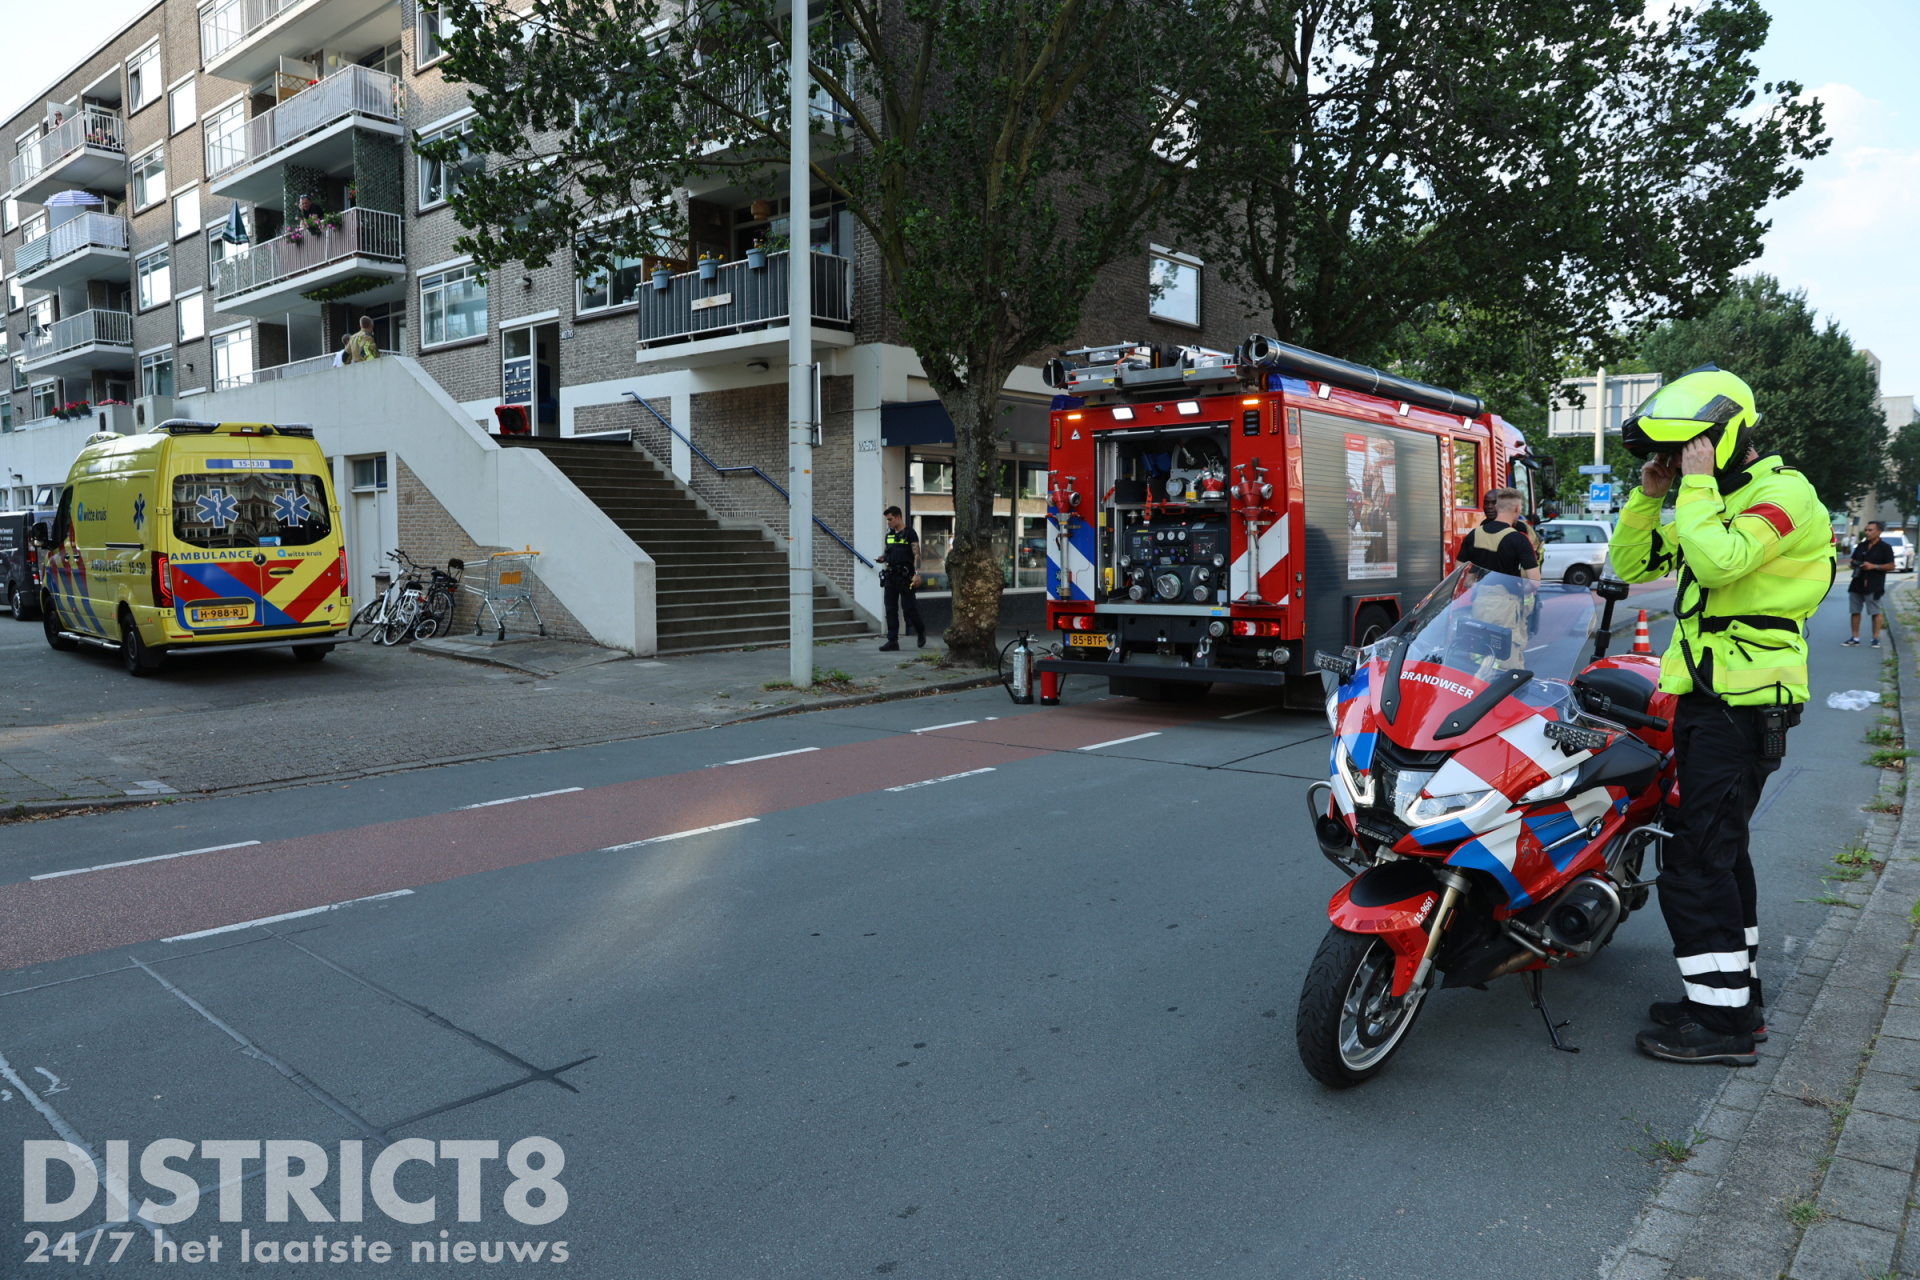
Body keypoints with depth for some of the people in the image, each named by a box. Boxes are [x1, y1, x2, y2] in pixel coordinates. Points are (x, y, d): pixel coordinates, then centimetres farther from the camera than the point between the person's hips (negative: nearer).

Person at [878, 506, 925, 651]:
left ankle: (921, 630, 20)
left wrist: (917, 573, -22)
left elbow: (916, 554, -12)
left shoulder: (909, 533, -5)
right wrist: (883, 559, 3)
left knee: (908, 607, -5)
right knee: (891, 609, 2)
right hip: (890, 575, 7)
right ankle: (892, 640, 5)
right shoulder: (889, 535, 16)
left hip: (905, 576, -7)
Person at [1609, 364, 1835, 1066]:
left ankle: (1722, 1021, -2)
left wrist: (1697, 481, -19)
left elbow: (1718, 561, -30)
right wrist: (1648, 495, 6)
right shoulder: (1710, 502, 17)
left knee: (1697, 859, -11)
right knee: (1720, 849, 18)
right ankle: (1737, 994, 31)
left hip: (1743, 705, -10)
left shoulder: (1782, 493, -12)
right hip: (1706, 695, 10)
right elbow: (1630, 566, 17)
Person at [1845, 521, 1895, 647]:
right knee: (1855, 611, 6)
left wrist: (1873, 566, -16)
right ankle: (1855, 638, 12)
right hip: (1857, 583, 6)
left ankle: (1876, 638, 5)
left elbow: (1891, 566, -5)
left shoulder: (1885, 547, -1)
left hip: (1873, 585, -5)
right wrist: (1854, 564, -2)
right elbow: (1853, 561, 22)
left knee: (1875, 612, -2)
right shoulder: (1862, 545, 15)